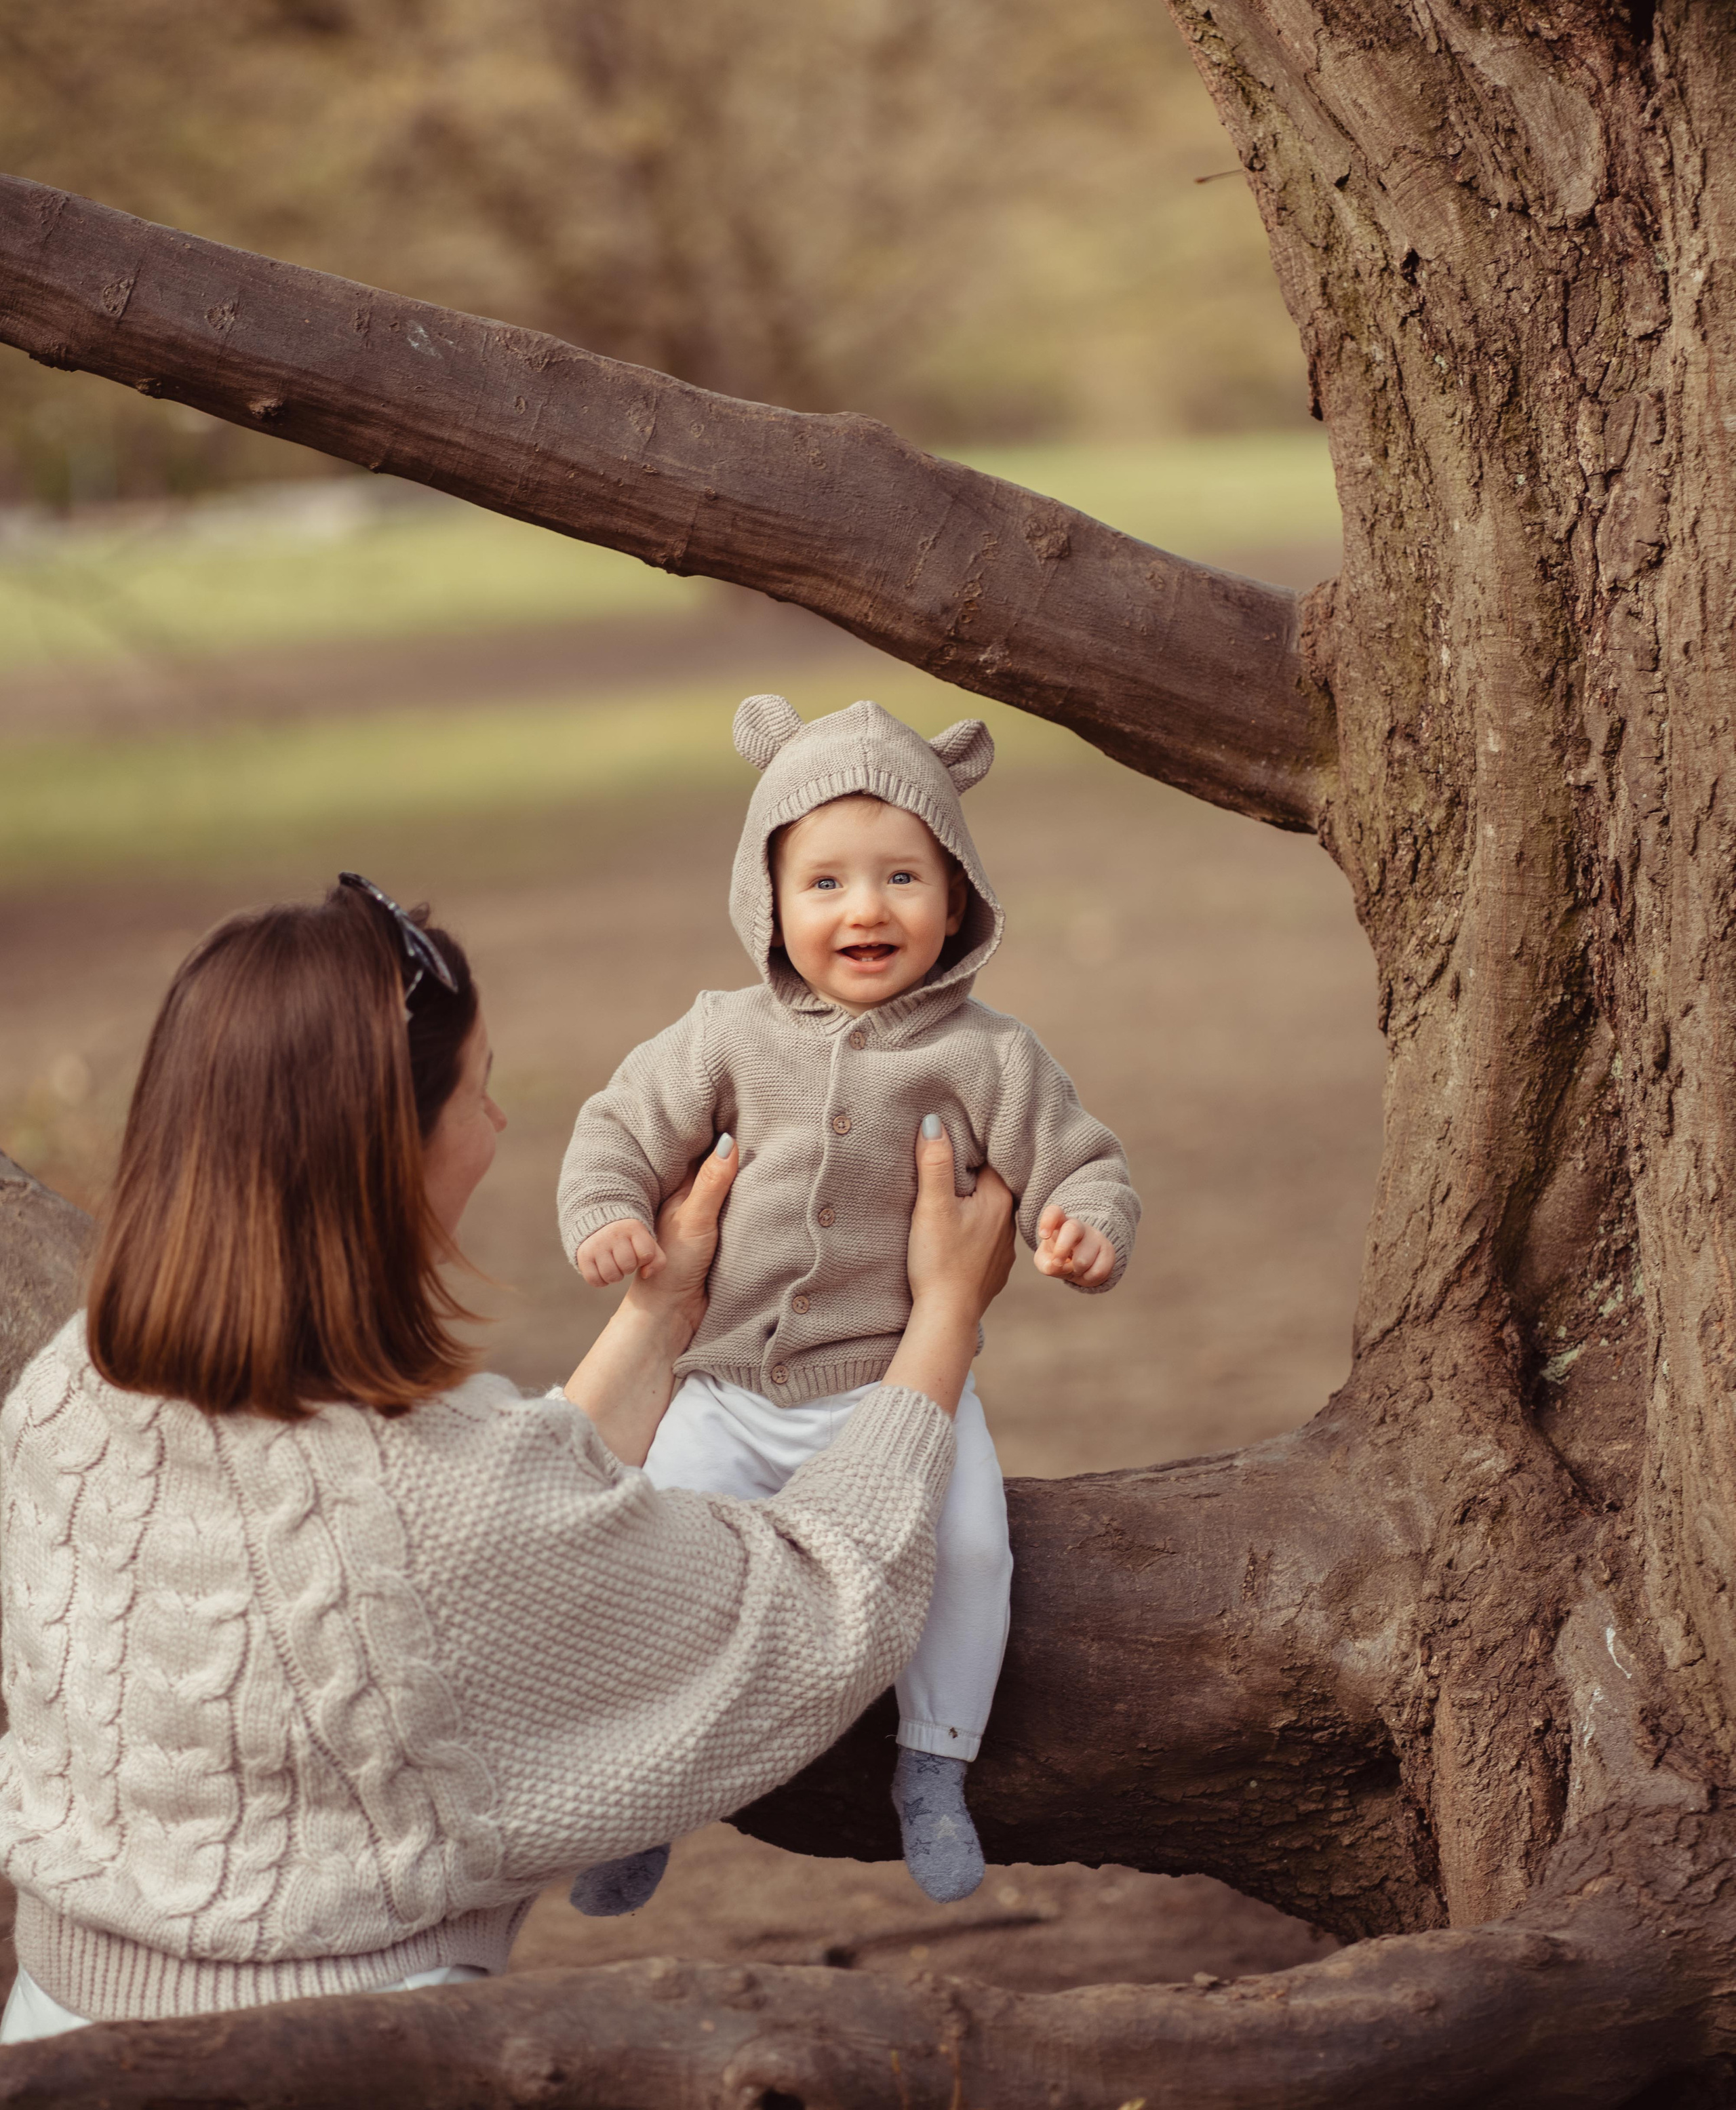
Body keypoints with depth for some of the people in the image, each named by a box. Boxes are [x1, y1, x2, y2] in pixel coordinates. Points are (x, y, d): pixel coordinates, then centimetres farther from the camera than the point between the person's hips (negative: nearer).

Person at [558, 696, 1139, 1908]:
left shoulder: (986, 1058, -2)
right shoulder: (730, 1039, 4)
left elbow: (1083, 1167, 1)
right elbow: (624, 1130, 9)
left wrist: (1089, 1230, -22)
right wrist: (607, 1215, -12)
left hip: (898, 1384, -2)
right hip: (731, 1390, 2)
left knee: (967, 1542, -26)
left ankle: (934, 1770, -6)